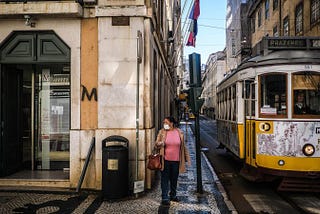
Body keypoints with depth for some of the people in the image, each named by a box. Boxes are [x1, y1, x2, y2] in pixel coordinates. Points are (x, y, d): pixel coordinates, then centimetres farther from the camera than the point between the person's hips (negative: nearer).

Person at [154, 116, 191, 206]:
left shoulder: (179, 132, 2)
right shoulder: (162, 132, -1)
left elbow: (183, 146, 9)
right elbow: (156, 145, 2)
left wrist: (186, 158, 10)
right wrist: (159, 144, -22)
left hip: (176, 161, 2)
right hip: (165, 160, -2)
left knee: (174, 179, 13)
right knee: (165, 179, 0)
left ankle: (173, 195, 32)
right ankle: (164, 198, 8)